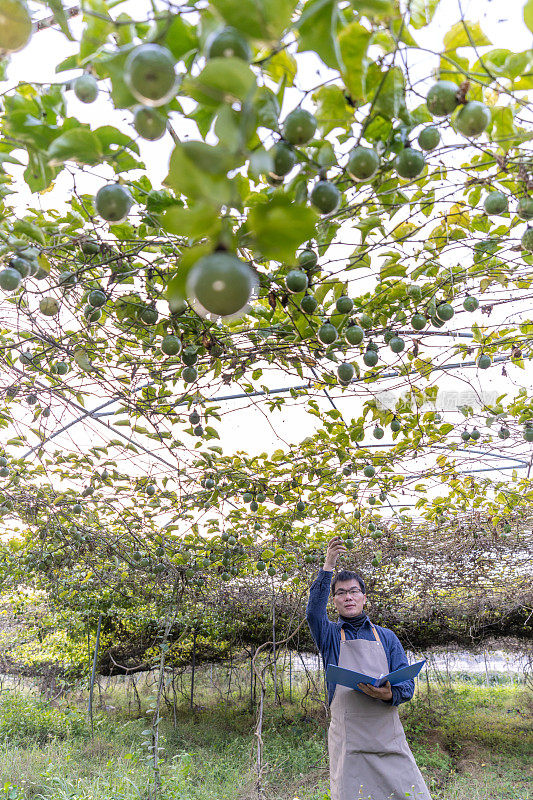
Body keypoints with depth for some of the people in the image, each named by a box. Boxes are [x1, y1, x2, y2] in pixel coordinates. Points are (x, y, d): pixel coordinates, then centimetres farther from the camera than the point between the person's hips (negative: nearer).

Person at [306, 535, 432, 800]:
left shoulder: (386, 637, 13)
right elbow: (314, 612, -15)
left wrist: (389, 694, -17)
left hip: (388, 736, 2)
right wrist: (328, 566, -22)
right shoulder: (330, 635, 7)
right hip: (347, 742, -2)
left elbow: (407, 683, 7)